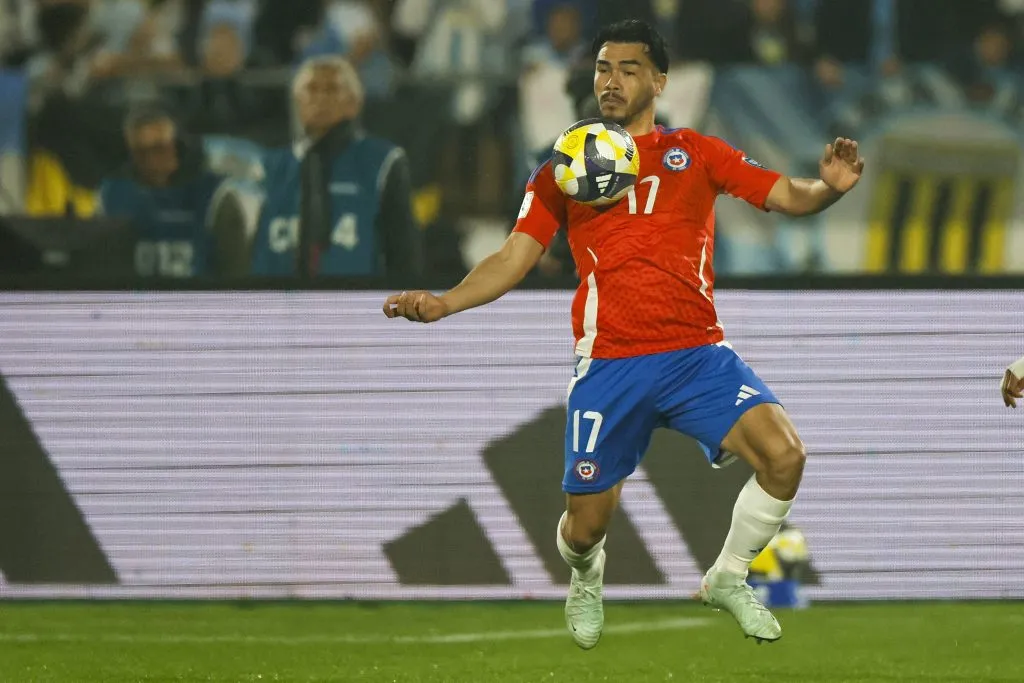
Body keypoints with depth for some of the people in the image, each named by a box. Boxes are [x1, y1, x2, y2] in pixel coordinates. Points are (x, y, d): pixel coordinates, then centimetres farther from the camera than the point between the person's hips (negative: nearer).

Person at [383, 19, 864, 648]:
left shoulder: (695, 154, 11)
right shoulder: (563, 170, 10)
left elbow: (787, 196, 5)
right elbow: (514, 259, 6)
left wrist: (829, 187, -18)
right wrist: (443, 303, -10)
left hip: (697, 354, 0)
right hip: (609, 363, 0)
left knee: (783, 455, -21)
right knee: (586, 523, -1)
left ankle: (728, 578, 5)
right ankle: (586, 579, 38)